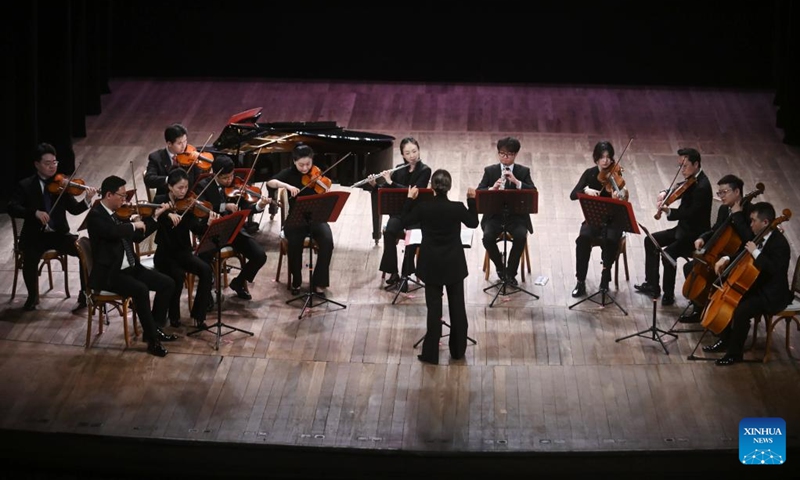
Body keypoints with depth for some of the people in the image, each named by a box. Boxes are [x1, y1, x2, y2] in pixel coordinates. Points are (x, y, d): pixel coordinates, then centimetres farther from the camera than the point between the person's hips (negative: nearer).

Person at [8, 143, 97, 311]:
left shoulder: (61, 184, 5)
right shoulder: (25, 185, 1)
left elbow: (74, 209, -5)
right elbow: (12, 208, -12)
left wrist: (87, 200, -26)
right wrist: (35, 212, -28)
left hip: (59, 234, 2)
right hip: (34, 236, -2)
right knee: (30, 259, -33)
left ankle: (85, 294, -8)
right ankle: (33, 296, -4)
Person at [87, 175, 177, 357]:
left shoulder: (117, 213, 12)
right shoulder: (95, 216, -15)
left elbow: (137, 236, 19)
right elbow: (114, 232, -35)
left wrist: (155, 217, 11)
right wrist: (134, 225, -18)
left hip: (130, 268, 9)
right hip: (109, 274, -9)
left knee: (167, 283, -2)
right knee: (140, 290, -32)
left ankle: (153, 329, 6)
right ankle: (152, 339, -22)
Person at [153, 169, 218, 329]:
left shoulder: (187, 205, 1)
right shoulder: (160, 201, -2)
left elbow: (197, 229, -11)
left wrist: (209, 223, -31)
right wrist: (168, 214, -37)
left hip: (184, 252, 3)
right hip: (165, 254, -3)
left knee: (206, 270, -24)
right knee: (178, 275, -31)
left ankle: (198, 315, -14)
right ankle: (173, 315, -7)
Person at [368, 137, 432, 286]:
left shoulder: (424, 171, -6)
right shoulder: (400, 169, 8)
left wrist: (391, 182, -19)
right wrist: (374, 185, -10)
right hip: (399, 210, 3)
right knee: (389, 231, -29)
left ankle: (406, 273, -23)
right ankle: (393, 272, -23)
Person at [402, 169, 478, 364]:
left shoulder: (422, 207, -15)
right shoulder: (458, 208, -15)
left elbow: (406, 222, 2)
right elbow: (473, 223, 4)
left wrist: (410, 199, 7)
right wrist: (472, 200, 9)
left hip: (432, 265, 0)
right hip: (454, 264, 0)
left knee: (434, 307, 5)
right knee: (457, 306, 14)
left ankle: (431, 353, 6)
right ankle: (458, 350, 23)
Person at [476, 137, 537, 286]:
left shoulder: (523, 172, 5)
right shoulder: (490, 171, 6)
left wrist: (516, 182, -21)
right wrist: (492, 188, -24)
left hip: (517, 216, 0)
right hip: (494, 215, 0)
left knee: (521, 236, -30)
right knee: (488, 237, -28)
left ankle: (511, 272, -10)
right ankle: (499, 265, 0)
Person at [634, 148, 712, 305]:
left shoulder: (702, 186, -25)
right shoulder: (690, 180, 5)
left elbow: (691, 213, -32)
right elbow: (676, 190, 19)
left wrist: (669, 211, -42)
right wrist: (664, 193, -3)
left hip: (696, 234, -11)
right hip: (684, 228, 11)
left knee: (669, 253, -29)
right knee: (651, 241, 12)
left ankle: (668, 295, -12)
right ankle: (652, 285, 18)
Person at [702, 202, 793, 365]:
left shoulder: (780, 243, -24)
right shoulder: (759, 236, 3)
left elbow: (774, 269, -37)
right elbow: (742, 253, 18)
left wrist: (755, 252, -32)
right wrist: (726, 259, 0)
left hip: (772, 296, -10)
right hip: (757, 286, 10)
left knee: (740, 312, -27)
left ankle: (734, 353, -9)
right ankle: (724, 341, 19)